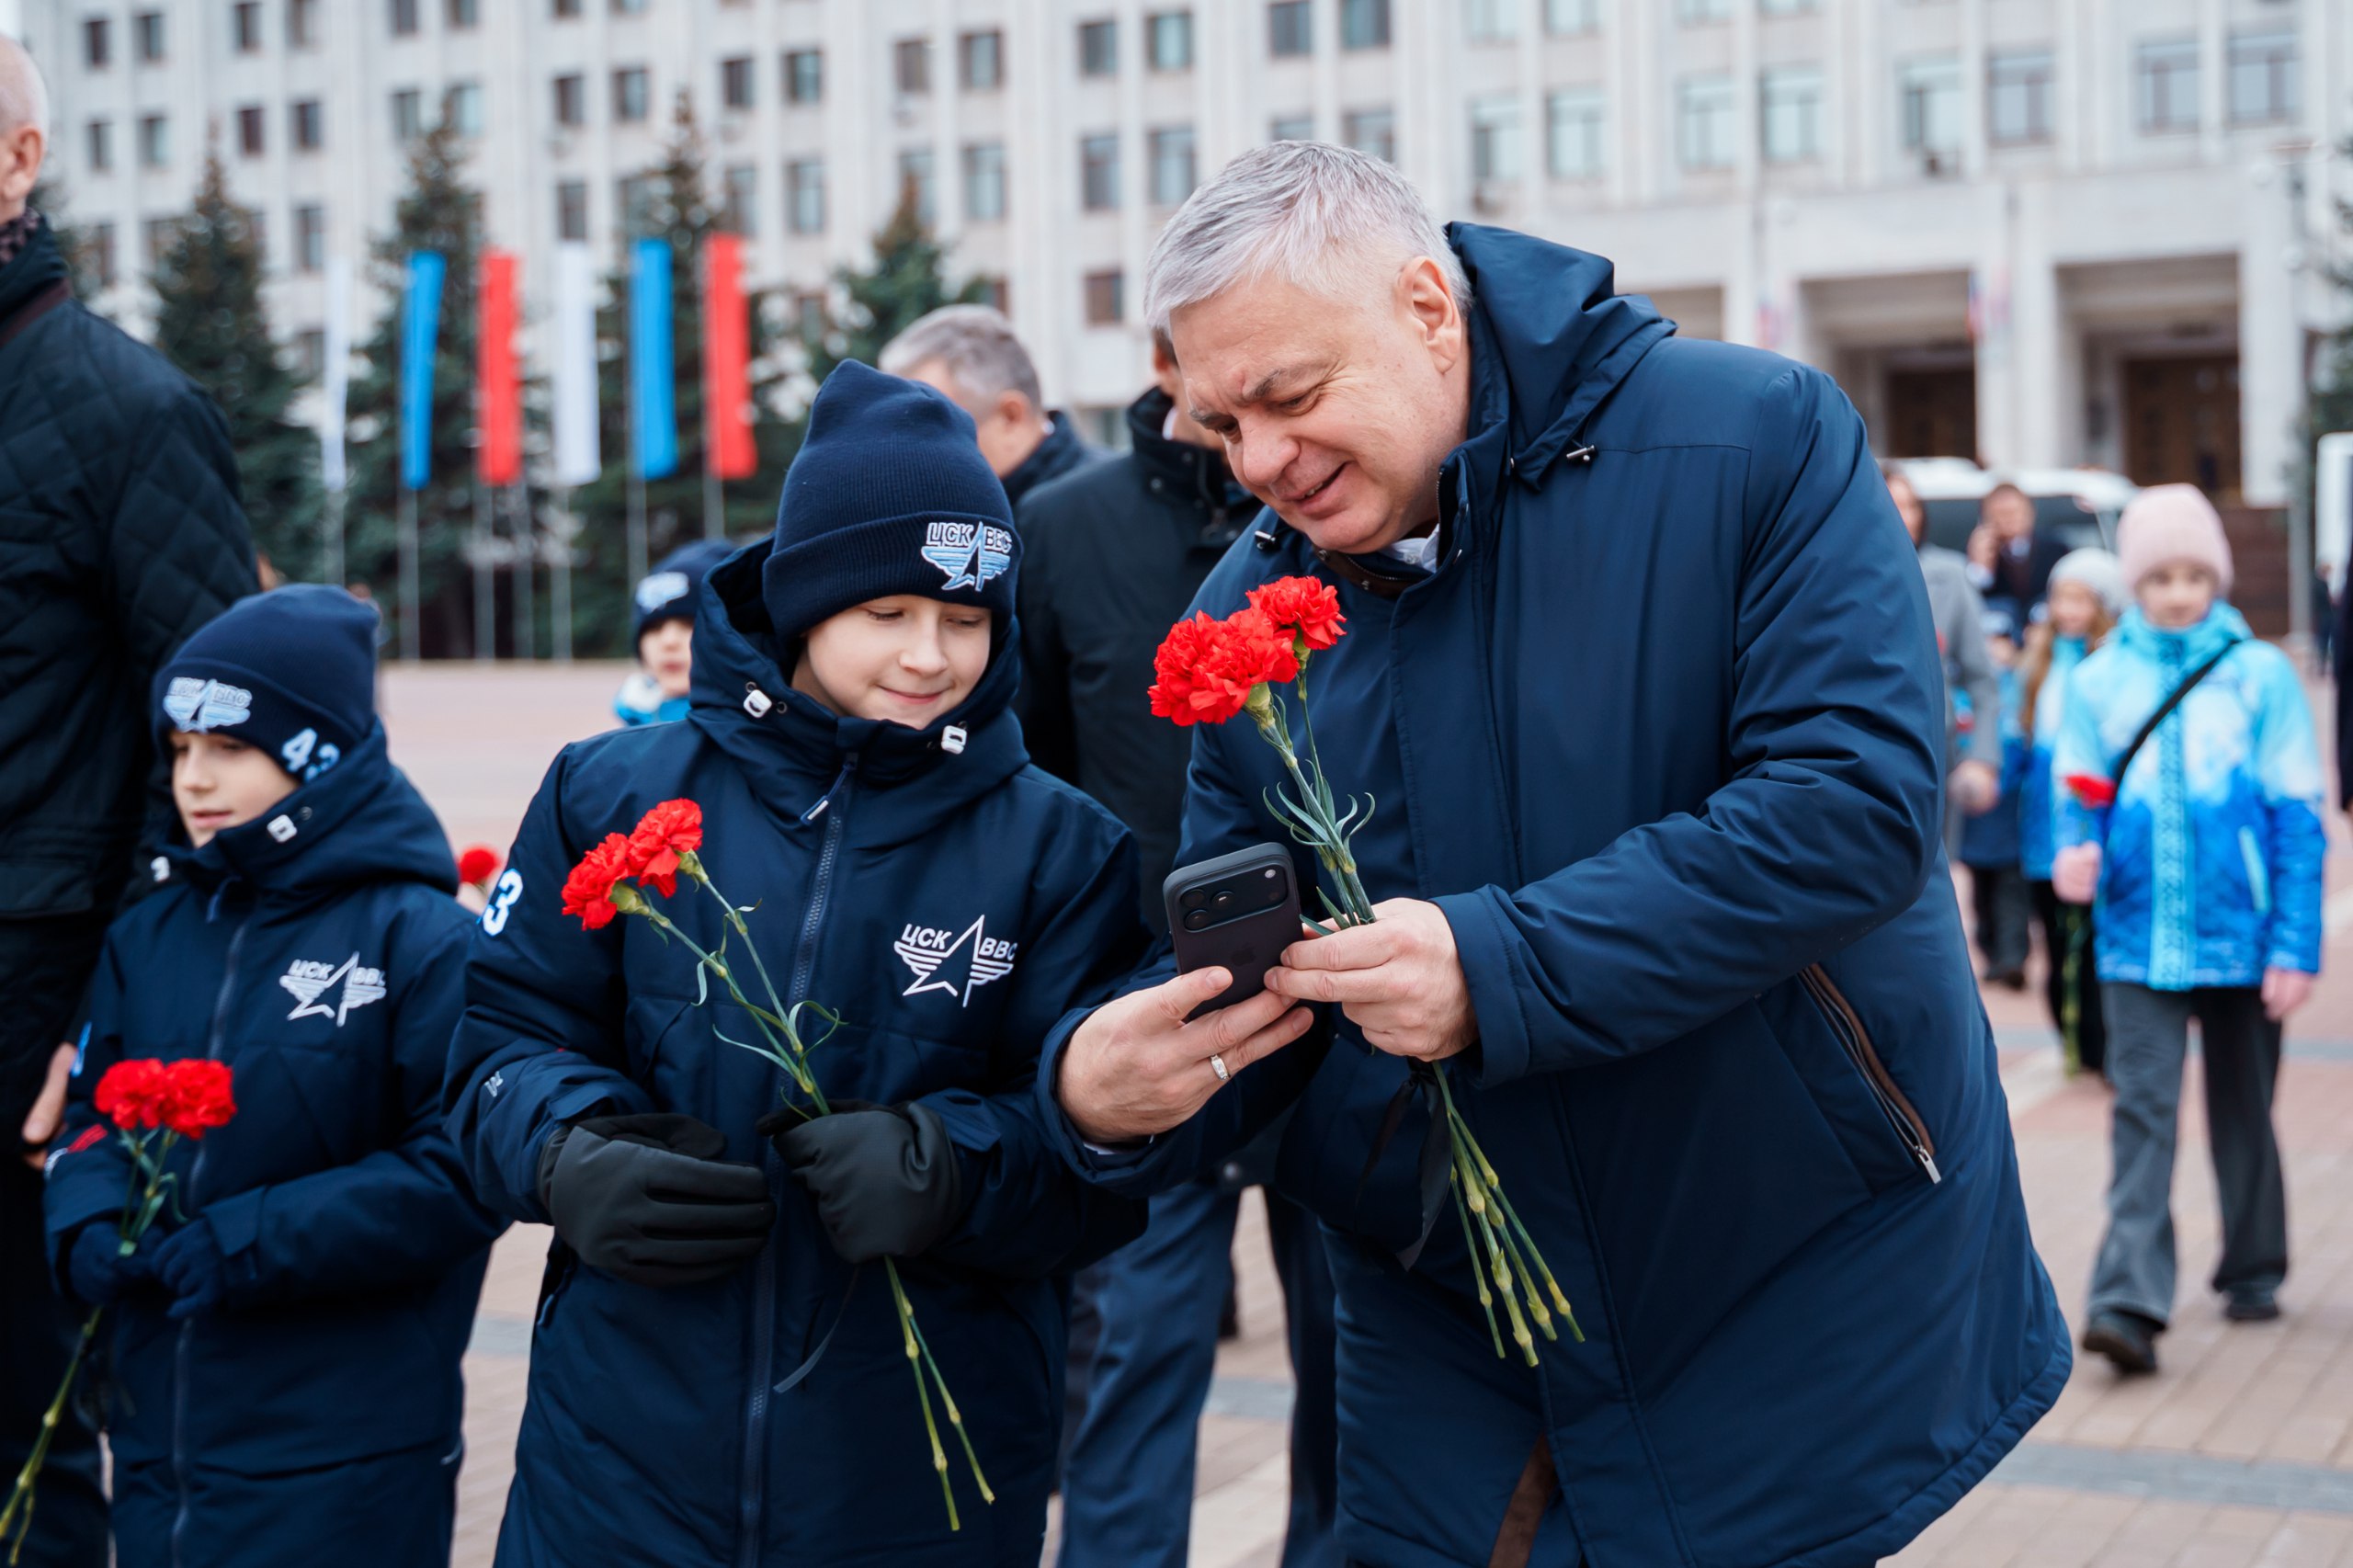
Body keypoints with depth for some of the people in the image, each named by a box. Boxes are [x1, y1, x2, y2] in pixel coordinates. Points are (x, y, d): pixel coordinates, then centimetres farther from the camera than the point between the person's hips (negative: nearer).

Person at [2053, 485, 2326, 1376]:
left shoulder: (2260, 675, -2)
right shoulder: (2098, 680, 3)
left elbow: (2297, 818, -2)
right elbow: (2077, 799, 10)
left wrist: (2295, 947, -7)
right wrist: (2075, 855, -14)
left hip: (2240, 935, 0)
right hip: (2140, 937, 0)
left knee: (2242, 1111, 14)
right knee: (2141, 1111, -8)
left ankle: (2254, 1272, 33)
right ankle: (2128, 1302, -12)